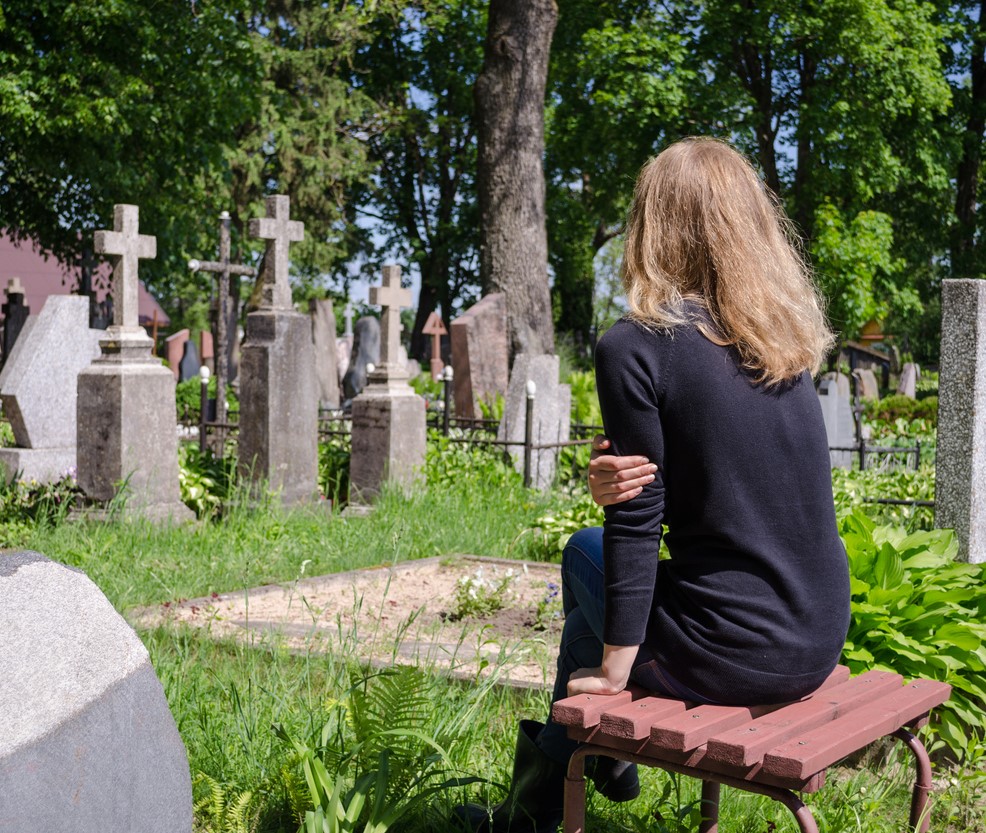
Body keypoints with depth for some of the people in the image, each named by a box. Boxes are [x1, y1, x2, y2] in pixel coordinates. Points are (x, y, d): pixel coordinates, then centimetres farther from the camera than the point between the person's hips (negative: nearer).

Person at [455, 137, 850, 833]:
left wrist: (614, 668, -4)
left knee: (587, 552, 24)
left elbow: (638, 522, -14)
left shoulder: (635, 346, -15)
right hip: (819, 648, 6)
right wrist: (615, 483, -5)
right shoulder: (790, 338, 6)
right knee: (591, 554, 27)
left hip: (725, 657, -6)